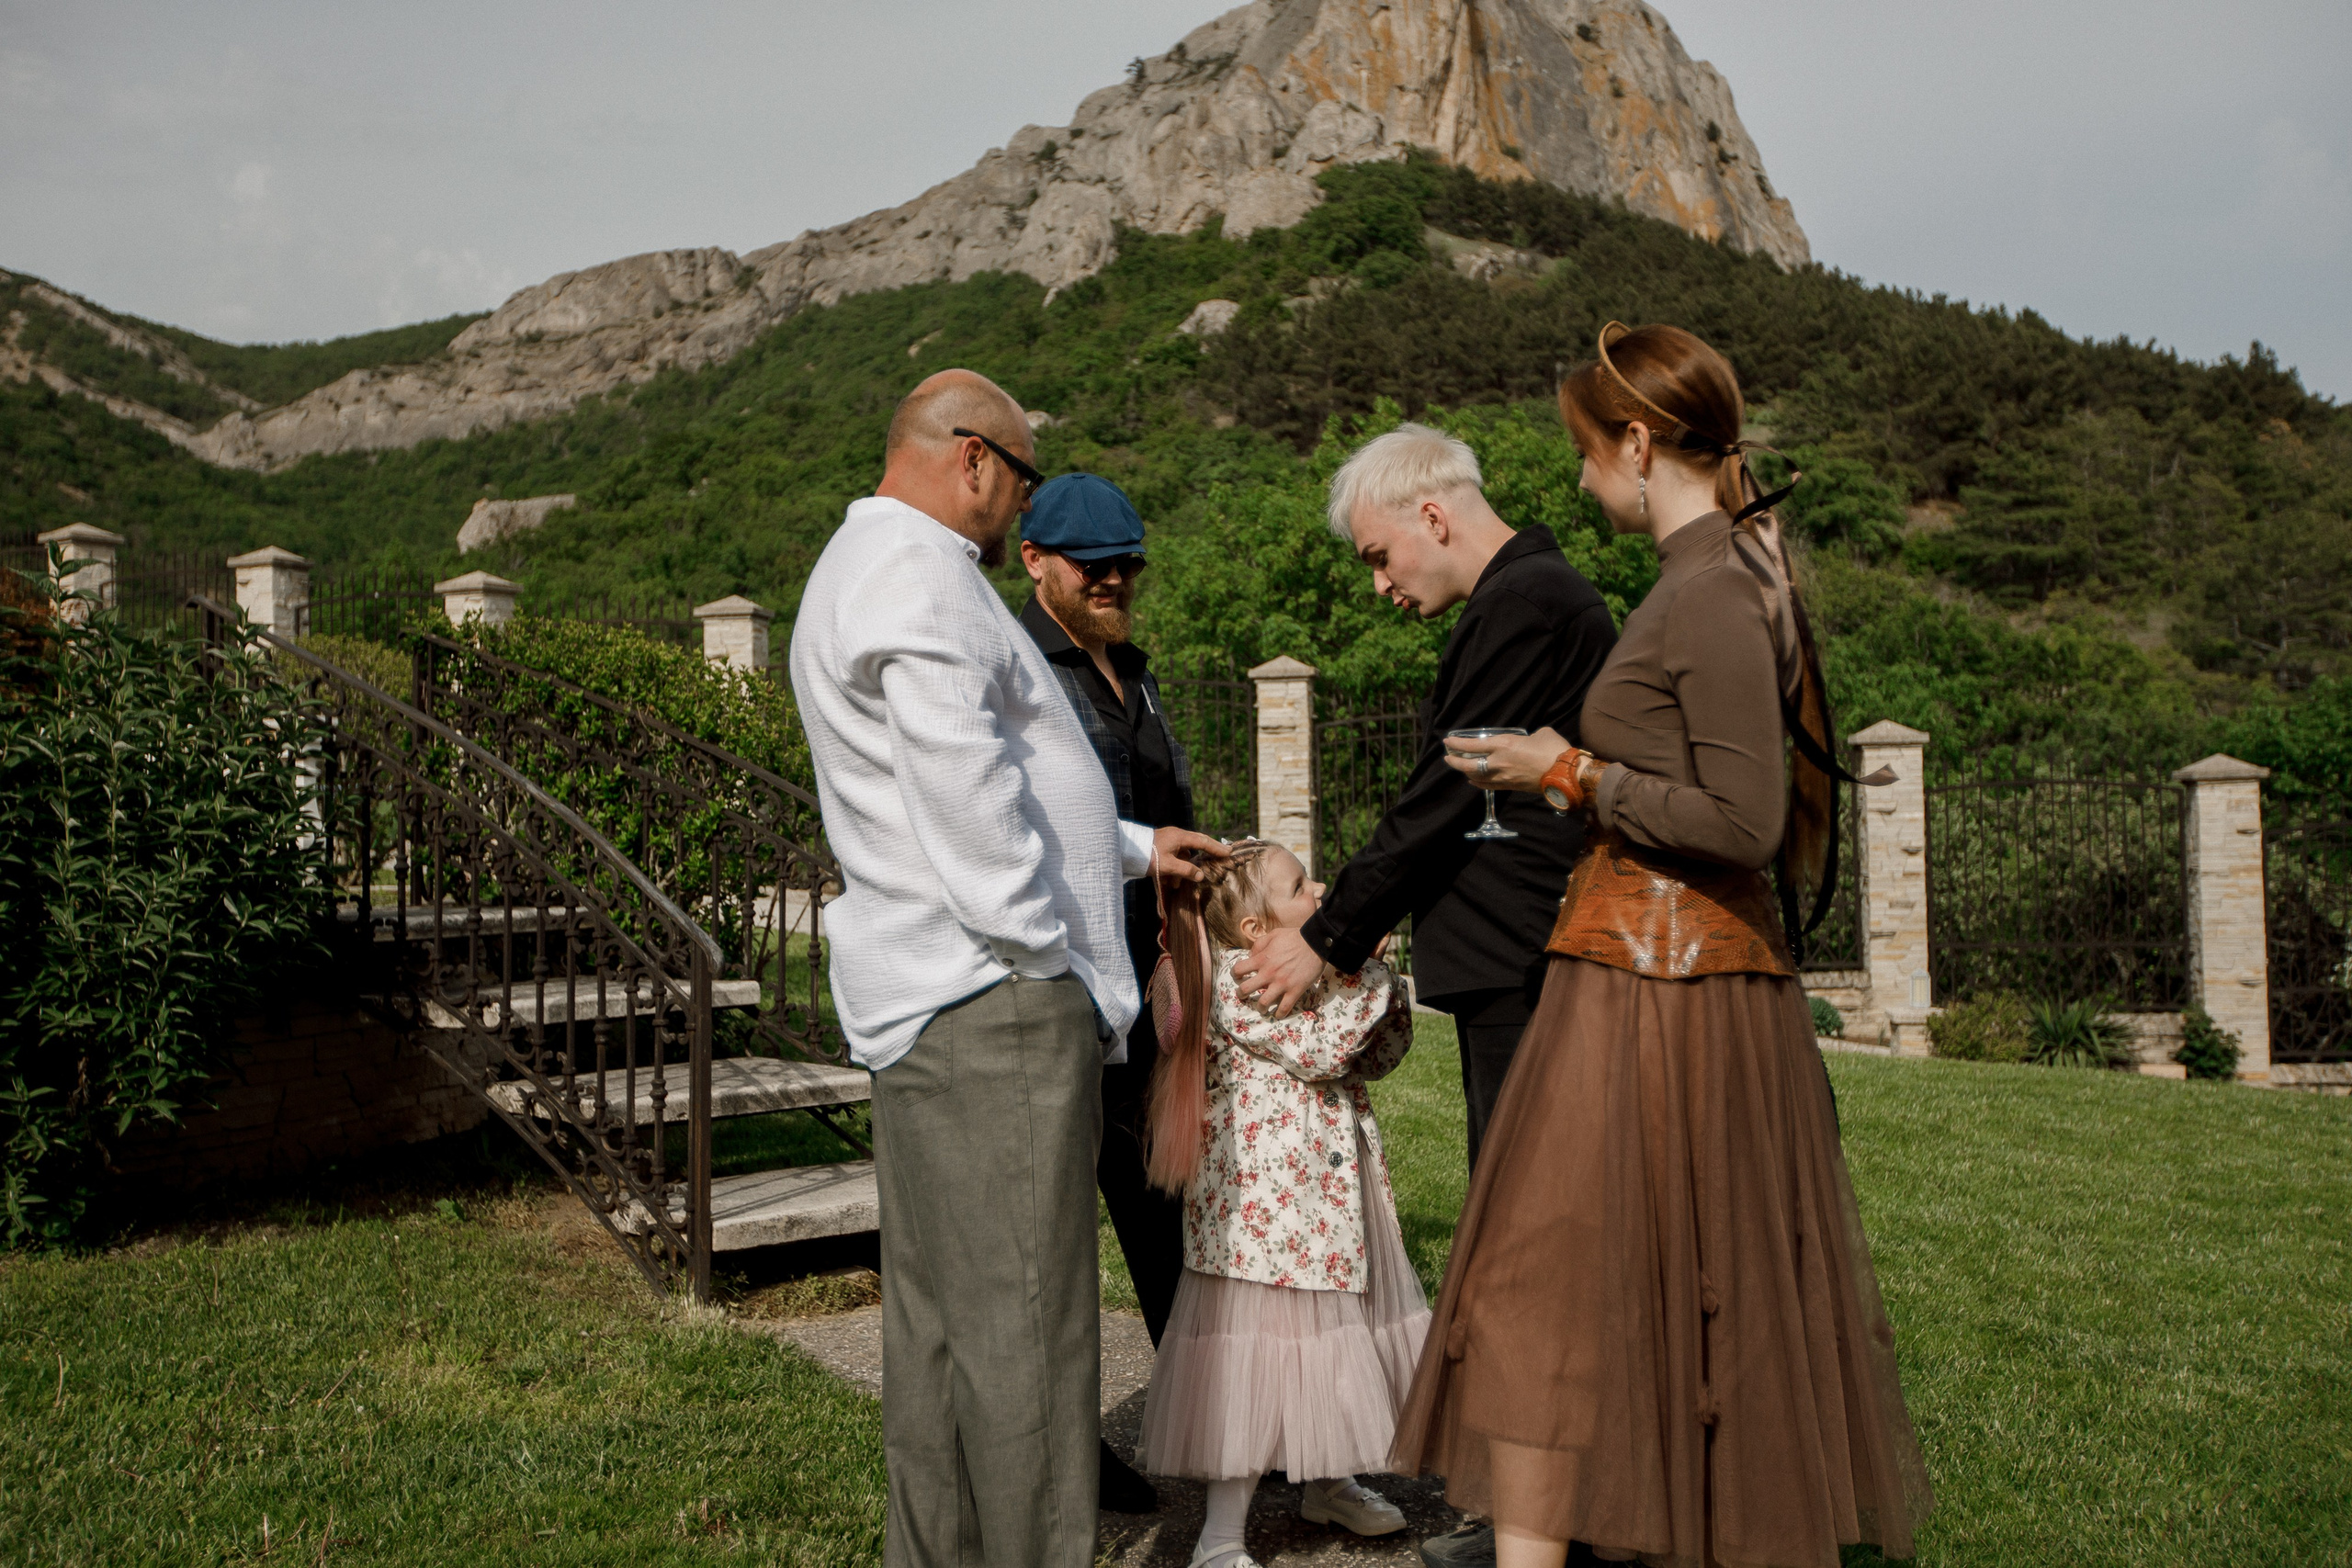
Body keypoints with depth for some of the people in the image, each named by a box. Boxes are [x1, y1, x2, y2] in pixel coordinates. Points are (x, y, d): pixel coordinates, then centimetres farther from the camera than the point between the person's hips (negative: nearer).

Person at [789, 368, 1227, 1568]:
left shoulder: (867, 566, 25)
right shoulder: (919, 573, -11)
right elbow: (965, 802, -21)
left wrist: (1131, 847, 29)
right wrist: (1043, 956, -14)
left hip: (927, 1007, 11)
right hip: (990, 999, -11)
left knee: (939, 1312, 16)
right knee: (1023, 1320, -5)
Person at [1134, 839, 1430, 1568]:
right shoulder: (1234, 984, -16)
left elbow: (1375, 1057, 14)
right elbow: (1318, 1050, -23)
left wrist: (1382, 984, -1)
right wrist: (1360, 968, -15)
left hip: (1334, 1194, 9)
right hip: (1265, 1201, -9)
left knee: (1332, 1341, 19)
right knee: (1259, 1359, -5)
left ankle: (1326, 1484, 40)